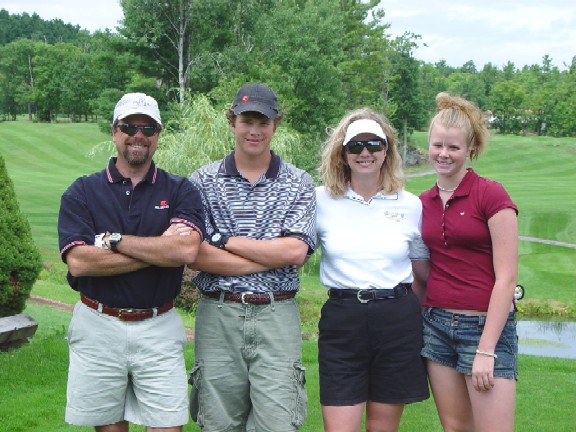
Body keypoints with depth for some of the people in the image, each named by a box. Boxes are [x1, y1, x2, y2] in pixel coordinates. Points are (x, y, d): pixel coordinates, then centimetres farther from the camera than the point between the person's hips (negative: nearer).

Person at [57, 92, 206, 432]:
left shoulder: (181, 191, 2)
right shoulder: (82, 192, 2)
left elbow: (186, 250, -17)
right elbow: (78, 262, -13)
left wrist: (113, 240, -14)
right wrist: (159, 250, -14)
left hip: (158, 328, 0)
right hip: (98, 327, 0)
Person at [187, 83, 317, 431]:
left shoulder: (299, 184, 5)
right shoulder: (203, 181, 4)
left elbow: (296, 251, -9)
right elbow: (196, 256, -8)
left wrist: (225, 240, -9)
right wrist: (274, 256, -10)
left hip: (277, 315, 0)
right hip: (218, 315, 1)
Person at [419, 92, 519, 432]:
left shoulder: (492, 195, -10)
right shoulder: (424, 202, 7)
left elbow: (507, 278, -13)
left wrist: (486, 350, -15)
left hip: (486, 326, -5)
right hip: (437, 324, 6)